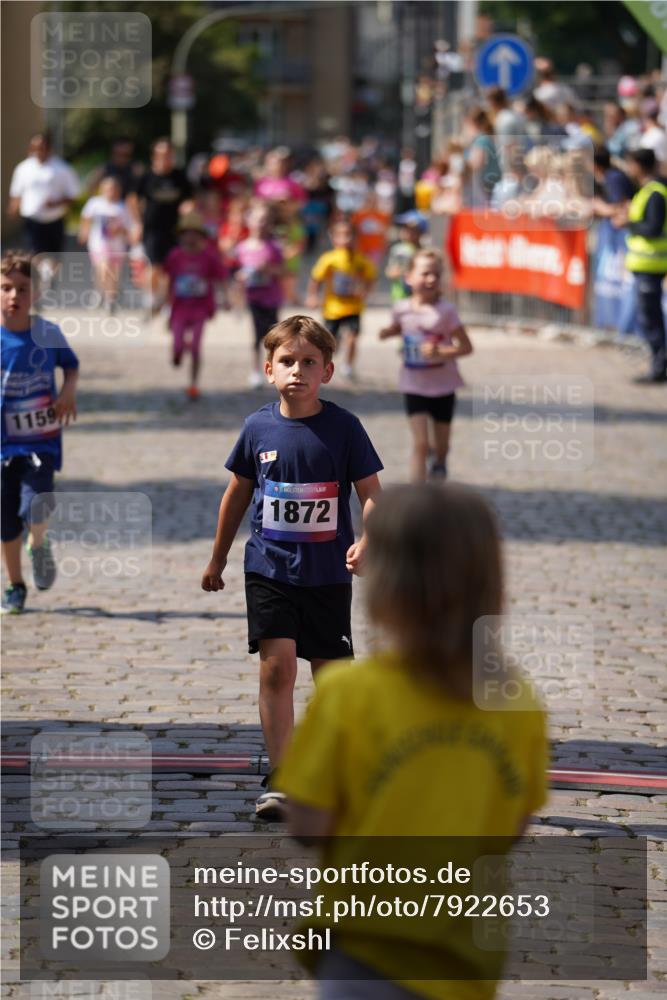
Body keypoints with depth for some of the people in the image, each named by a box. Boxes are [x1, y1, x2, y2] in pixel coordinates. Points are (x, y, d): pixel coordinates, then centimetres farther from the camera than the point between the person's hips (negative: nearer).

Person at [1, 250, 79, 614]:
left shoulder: (48, 333, -3)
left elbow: (70, 363, 14)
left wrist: (68, 392, -4)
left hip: (41, 438, -1)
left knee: (34, 508, -19)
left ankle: (39, 544, 17)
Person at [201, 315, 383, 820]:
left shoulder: (343, 427, -7)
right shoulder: (259, 427, 0)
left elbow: (371, 494, -5)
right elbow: (239, 492, 13)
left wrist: (365, 542, -25)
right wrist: (217, 560, 19)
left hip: (328, 574, -1)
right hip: (269, 568, 1)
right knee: (276, 665, -11)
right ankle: (281, 782, -6)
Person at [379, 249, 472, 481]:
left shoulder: (445, 311, -15)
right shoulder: (401, 309, -6)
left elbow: (466, 347, -14)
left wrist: (440, 352, -30)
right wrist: (387, 332, -6)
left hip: (442, 387, -1)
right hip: (414, 386, 1)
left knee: (440, 445, 16)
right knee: (420, 443, -8)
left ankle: (439, 462, 50)